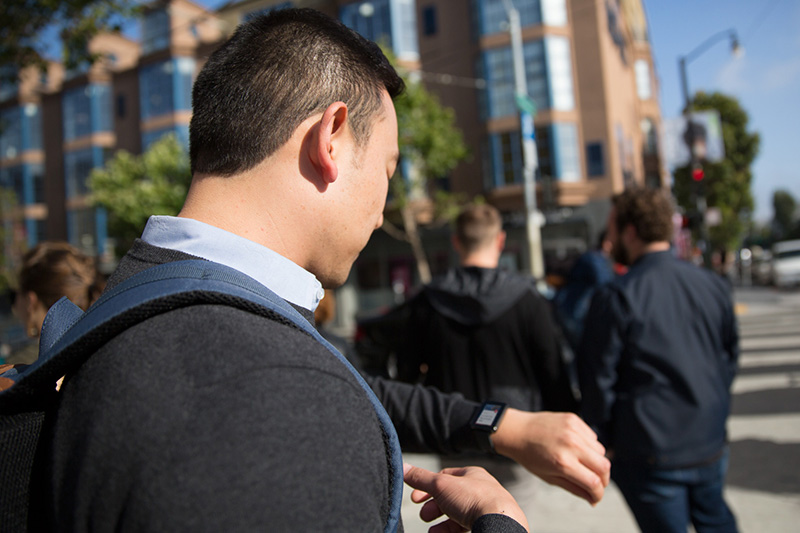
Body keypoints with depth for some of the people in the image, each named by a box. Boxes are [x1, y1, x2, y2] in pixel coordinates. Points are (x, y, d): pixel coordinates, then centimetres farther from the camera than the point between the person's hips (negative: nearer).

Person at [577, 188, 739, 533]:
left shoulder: (614, 297, -18)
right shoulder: (713, 285, -1)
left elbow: (598, 379, -13)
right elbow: (731, 357, 11)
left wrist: (601, 440, 0)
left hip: (651, 454, -5)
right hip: (710, 445, 5)